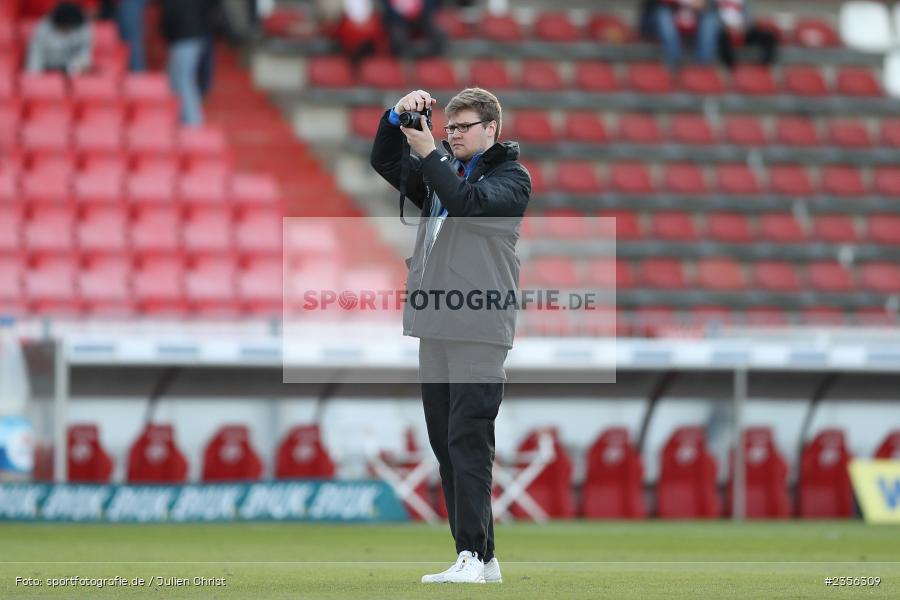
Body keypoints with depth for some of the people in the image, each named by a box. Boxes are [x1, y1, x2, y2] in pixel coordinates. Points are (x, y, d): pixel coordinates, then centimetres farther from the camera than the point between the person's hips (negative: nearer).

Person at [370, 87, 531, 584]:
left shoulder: (511, 177, 1)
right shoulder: (442, 171, 21)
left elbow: (469, 203, -16)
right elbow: (384, 162, 14)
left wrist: (428, 153, -15)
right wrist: (397, 118, -2)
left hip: (480, 331, -7)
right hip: (434, 328, 7)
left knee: (468, 441, -13)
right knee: (445, 445, 5)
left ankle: (472, 554, -16)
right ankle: (481, 558, 8)